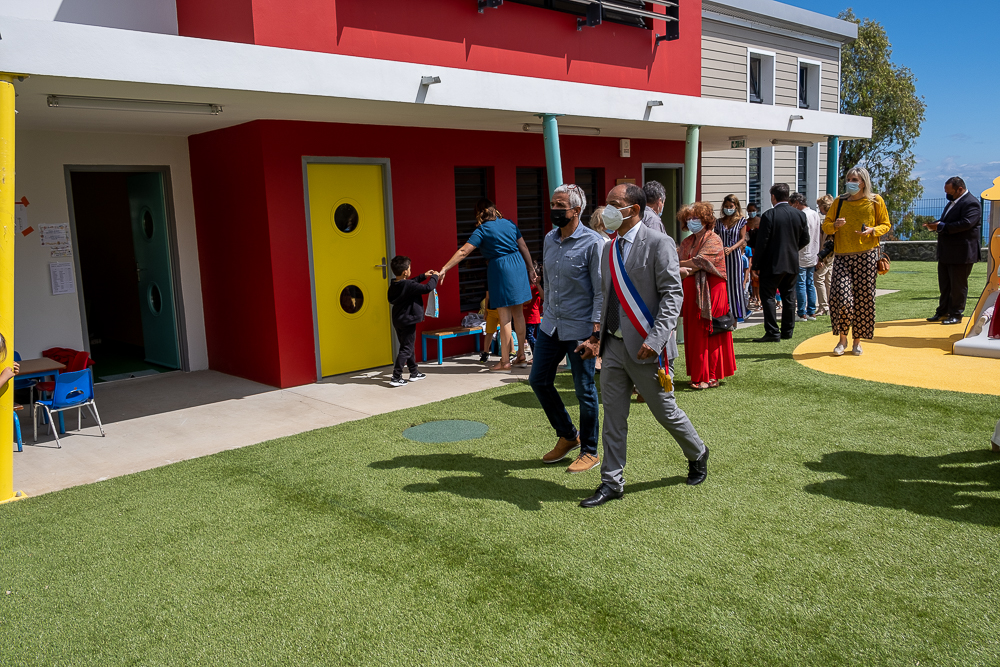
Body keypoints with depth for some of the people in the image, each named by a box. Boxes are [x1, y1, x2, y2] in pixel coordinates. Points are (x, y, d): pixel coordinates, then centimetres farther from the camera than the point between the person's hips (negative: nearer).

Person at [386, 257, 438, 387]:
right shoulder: (408, 286, -22)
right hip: (408, 321, -9)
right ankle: (396, 377, -4)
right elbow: (427, 288, -23)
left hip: (398, 321, 9)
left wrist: (423, 276, 24)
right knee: (406, 350, -3)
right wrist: (434, 277, -7)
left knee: (409, 347, 19)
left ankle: (414, 373, 30)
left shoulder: (394, 285, 5)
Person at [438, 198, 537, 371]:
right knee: (518, 313, 13)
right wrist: (531, 269, 20)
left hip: (499, 269, -5)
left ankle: (505, 361, 4)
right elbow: (523, 248, 12)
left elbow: (463, 252, -14)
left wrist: (444, 269, -14)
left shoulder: (482, 230, -7)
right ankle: (521, 356, 20)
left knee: (505, 317, -1)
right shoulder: (510, 224, 9)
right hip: (518, 266, 5)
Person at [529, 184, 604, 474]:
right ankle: (567, 436, 30)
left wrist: (595, 328, -19)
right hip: (551, 325, 7)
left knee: (585, 390, 3)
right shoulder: (549, 239, 9)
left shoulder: (593, 242, -11)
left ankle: (589, 452, 20)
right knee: (539, 380, 11)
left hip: (580, 328, -7)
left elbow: (601, 290, -13)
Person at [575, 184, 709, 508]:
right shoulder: (609, 248, 12)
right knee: (613, 416, 8)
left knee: (664, 410, 8)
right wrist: (598, 337, 8)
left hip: (646, 347, -6)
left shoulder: (658, 243, -10)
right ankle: (612, 482, 18)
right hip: (613, 345, 6)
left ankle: (697, 455, 36)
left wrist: (655, 339, -24)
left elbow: (673, 295, -15)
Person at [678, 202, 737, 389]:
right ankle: (698, 375, 12)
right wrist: (681, 270, -18)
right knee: (693, 334, 5)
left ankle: (711, 377, 1)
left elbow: (699, 262, -17)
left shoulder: (713, 240, -6)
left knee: (707, 333, -5)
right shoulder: (687, 242, 17)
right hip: (691, 292, 7)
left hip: (709, 291, -7)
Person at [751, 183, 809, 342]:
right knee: (789, 297, 13)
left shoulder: (768, 215, -13)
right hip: (792, 263, 6)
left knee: (767, 297, 0)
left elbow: (762, 242, -14)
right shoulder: (800, 215, 3)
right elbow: (805, 239, 9)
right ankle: (787, 330, 19)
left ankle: (772, 332, -5)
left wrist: (756, 265, -8)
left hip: (772, 264, -6)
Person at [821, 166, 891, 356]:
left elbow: (885, 224, 11)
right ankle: (842, 339, 6)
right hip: (842, 256, 0)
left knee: (863, 298, 2)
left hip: (866, 256, 0)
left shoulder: (875, 201, 5)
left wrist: (873, 230, -10)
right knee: (841, 297, -13)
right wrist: (834, 225, -11)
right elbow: (826, 225, 12)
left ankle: (857, 341, 16)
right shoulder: (839, 202, 8)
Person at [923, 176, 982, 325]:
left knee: (958, 285, 0)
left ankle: (956, 315, 8)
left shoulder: (971, 203, -14)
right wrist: (935, 225, 1)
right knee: (944, 284, 14)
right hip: (946, 253, 9)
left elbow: (966, 223, -27)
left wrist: (941, 227, -25)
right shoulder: (952, 202, 16)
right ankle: (943, 312, 23)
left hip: (961, 253, -9)